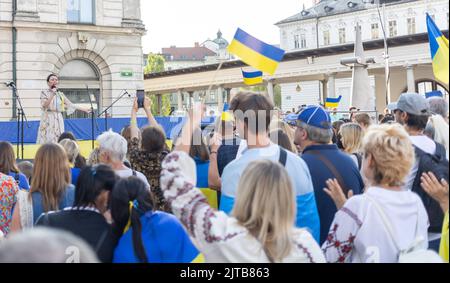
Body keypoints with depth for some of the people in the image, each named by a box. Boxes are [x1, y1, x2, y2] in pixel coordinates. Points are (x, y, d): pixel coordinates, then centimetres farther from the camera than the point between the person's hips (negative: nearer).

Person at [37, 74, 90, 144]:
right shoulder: (44, 93, 0)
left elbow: (70, 105, 16)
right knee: (48, 141, -10)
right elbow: (44, 105, -14)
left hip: (58, 120, 5)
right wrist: (52, 95, -21)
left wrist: (84, 110, 14)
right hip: (48, 120, -5)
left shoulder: (60, 94, 14)